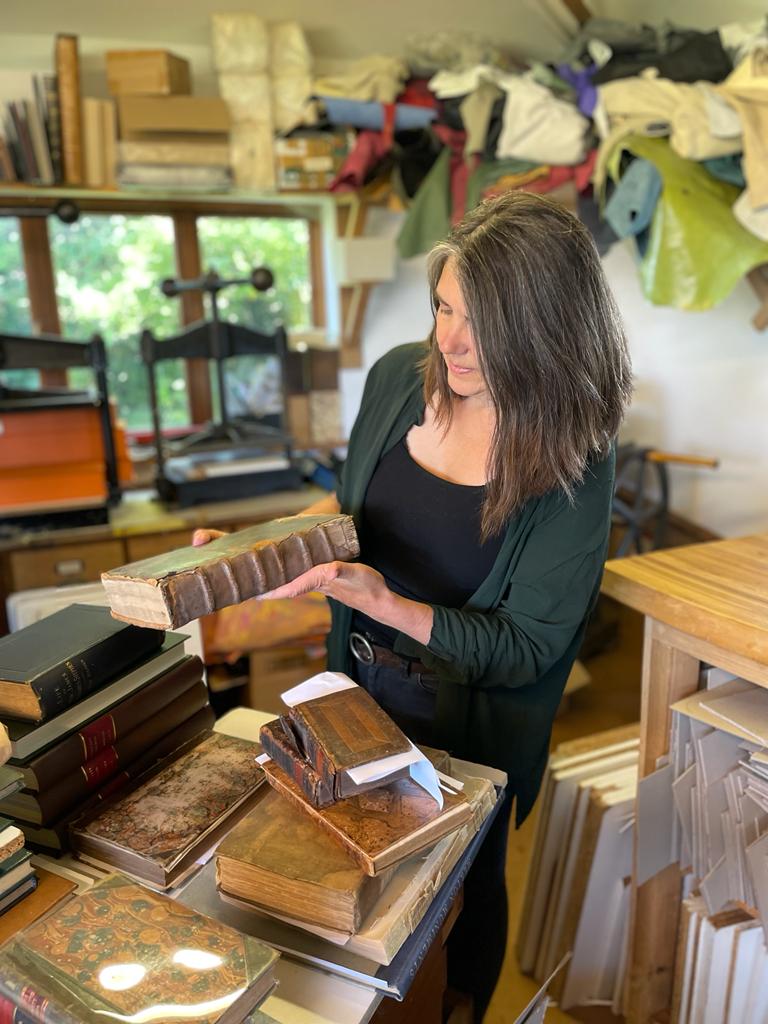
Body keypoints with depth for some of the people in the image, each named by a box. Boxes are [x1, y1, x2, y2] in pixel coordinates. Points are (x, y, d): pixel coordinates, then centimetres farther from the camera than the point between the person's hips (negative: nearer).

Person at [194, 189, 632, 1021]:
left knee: (466, 886, 24)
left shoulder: (572, 463, -25)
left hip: (468, 722, -4)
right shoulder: (400, 376, -13)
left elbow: (526, 648, -22)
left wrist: (384, 601, -34)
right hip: (361, 687, 5)